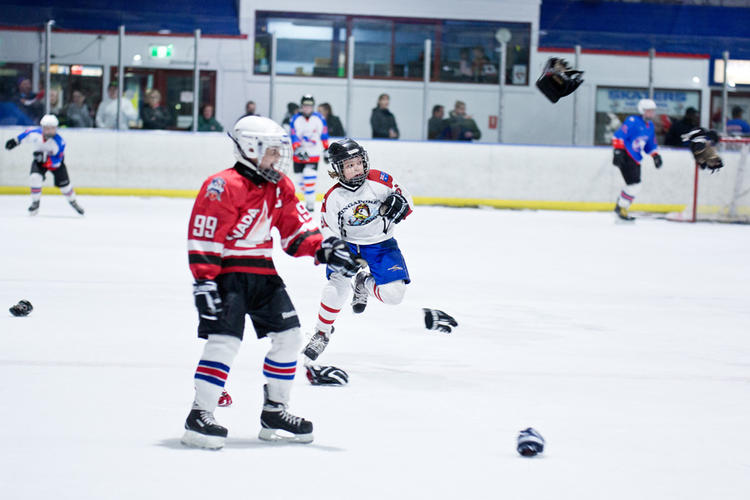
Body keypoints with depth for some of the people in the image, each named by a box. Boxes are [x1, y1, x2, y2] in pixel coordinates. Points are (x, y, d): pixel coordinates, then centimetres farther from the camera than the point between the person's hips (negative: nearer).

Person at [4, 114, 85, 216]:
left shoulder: (59, 142, -35)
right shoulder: (35, 133, -26)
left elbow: (57, 161, -35)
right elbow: (26, 133, -1)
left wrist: (44, 157, -49)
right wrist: (15, 140, 2)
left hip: (55, 162, -2)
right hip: (39, 161, 2)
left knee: (64, 184, 4)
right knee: (35, 178, -23)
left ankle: (73, 202, 34)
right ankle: (35, 203, -8)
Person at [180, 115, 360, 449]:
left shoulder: (281, 187, 7)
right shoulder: (224, 187, -18)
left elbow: (296, 229, 11)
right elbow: (202, 239, -20)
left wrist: (323, 250, -6)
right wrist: (203, 282, -24)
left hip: (263, 273, 8)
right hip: (226, 274, -8)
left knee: (288, 336, 6)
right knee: (225, 340, -18)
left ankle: (274, 413, 18)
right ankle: (199, 417, -13)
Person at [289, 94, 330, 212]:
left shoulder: (319, 119, -1)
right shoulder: (295, 120, -6)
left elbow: (324, 136, 8)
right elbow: (293, 136, -14)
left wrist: (326, 150, 11)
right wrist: (298, 149, -28)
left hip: (313, 153, -2)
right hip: (299, 154, 2)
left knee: (309, 176, -17)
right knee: (300, 178, 9)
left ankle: (310, 202, -12)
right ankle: (308, 197, 30)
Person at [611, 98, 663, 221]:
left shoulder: (650, 126, 15)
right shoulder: (633, 121, -14)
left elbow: (650, 144, 25)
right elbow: (619, 136, -19)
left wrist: (655, 155, 12)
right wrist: (617, 150, -26)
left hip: (635, 158, 9)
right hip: (625, 156, -9)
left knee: (634, 185, 12)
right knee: (634, 184, -15)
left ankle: (619, 206, 26)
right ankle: (622, 209, -5)